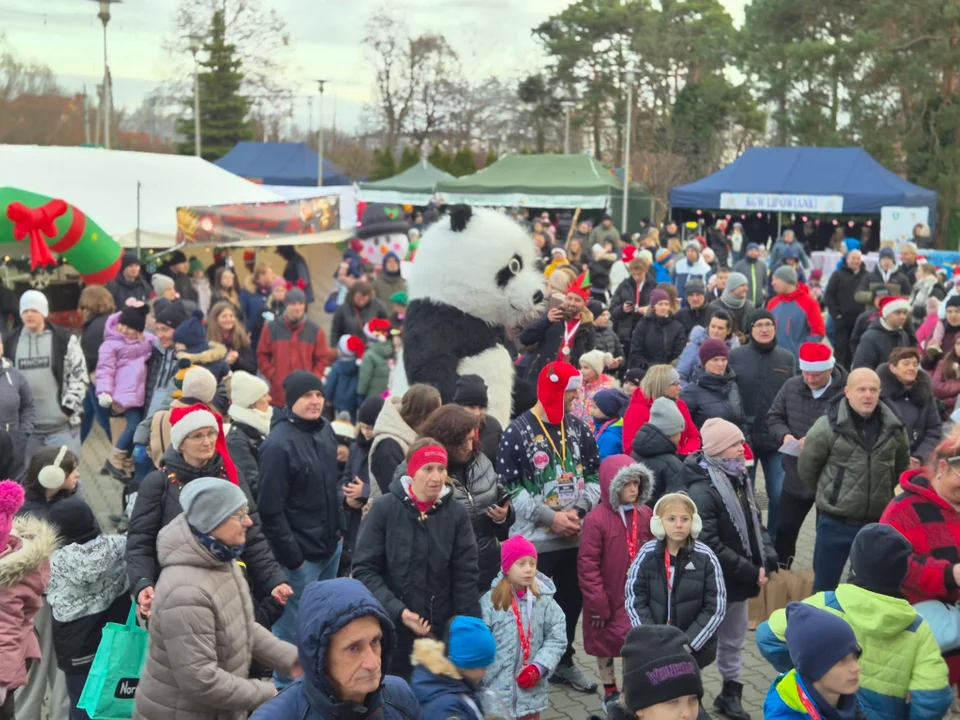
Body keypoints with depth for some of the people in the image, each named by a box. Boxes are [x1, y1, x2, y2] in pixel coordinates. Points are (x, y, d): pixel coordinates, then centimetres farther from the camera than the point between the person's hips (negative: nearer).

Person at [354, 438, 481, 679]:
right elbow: (364, 569, -7)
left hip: (441, 631, 1)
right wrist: (397, 611, -18)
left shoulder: (457, 513, -1)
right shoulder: (384, 509, -7)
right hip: (391, 629, -1)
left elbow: (465, 576, 1)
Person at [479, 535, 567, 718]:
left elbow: (557, 639, -4)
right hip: (497, 688, -2)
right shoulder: (490, 601, -10)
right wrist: (480, 682, -5)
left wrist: (539, 667, -14)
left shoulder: (544, 600, -6)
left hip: (531, 688, 2)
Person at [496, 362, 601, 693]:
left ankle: (564, 662, 35)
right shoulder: (518, 431, -11)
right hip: (534, 538, -5)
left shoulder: (579, 427, 4)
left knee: (572, 599, 17)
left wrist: (579, 509, -9)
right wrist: (551, 516, -17)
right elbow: (509, 487, -13)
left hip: (576, 535, 6)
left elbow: (594, 474, 9)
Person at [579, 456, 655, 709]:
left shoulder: (645, 515, -1)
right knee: (605, 644, 13)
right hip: (609, 599, -4)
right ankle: (610, 692, 31)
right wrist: (597, 603, -15)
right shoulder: (596, 519, -18)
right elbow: (587, 565, -17)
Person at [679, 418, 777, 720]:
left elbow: (755, 524, 16)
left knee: (734, 641, 21)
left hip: (739, 580, 8)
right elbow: (710, 546, -26)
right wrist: (752, 572, -21)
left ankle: (730, 694, 37)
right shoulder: (701, 491, -22)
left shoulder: (740, 480, 6)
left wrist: (767, 559, -1)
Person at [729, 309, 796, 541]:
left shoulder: (787, 359, 5)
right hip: (743, 438, -1)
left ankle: (775, 542, 19)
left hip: (777, 439, 1)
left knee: (779, 494, 2)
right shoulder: (736, 356, -2)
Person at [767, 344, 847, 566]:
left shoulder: (845, 392, -21)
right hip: (796, 475, 5)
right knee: (785, 529, 17)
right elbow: (773, 416, 8)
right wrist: (785, 435, -12)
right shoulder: (791, 386, -2)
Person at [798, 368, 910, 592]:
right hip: (836, 523, -3)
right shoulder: (827, 426, -12)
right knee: (824, 585, 8)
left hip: (878, 522, 3)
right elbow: (806, 468, -2)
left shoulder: (894, 427, 0)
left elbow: (902, 466, 17)